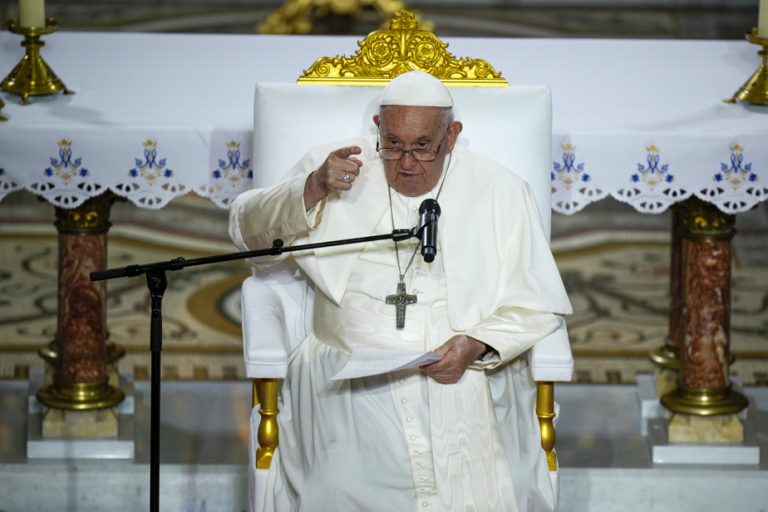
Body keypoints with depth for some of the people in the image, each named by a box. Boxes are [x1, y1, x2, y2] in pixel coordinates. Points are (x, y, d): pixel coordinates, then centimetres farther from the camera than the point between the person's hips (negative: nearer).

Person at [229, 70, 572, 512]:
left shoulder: (500, 191, 7)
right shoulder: (339, 169, 9)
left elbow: (537, 308, 5)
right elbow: (248, 228, 3)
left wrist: (476, 345, -14)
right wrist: (313, 189, -15)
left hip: (468, 372, 0)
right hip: (352, 371, 0)